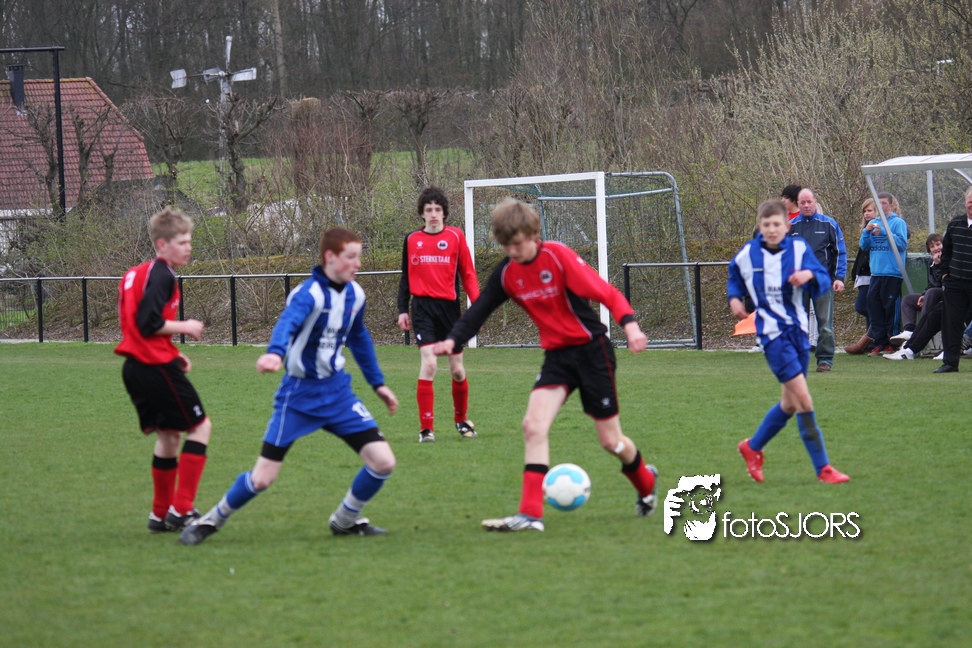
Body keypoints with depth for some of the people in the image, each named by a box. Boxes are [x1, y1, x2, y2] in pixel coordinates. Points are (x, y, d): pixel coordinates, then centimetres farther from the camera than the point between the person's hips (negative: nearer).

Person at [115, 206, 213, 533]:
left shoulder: (135, 274, 18)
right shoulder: (161, 276, -13)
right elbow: (149, 324, -22)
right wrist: (184, 327, -8)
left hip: (135, 367, 10)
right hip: (156, 367, -10)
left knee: (168, 436, 17)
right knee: (200, 426, -1)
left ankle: (161, 514, 19)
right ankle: (181, 509, -6)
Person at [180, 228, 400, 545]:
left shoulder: (355, 295, 3)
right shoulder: (309, 293, -20)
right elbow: (288, 322, -42)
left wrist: (377, 383, 27)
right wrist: (275, 352, -63)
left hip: (337, 391, 6)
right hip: (299, 393, -6)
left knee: (383, 462, -7)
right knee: (262, 478, -7)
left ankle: (345, 520, 18)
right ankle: (212, 520, 19)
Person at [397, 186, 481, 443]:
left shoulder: (455, 236, 4)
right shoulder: (412, 240, 9)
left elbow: (468, 274, 5)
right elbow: (406, 278, 16)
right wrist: (402, 310, 10)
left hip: (450, 306, 1)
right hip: (423, 306, 0)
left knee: (457, 370, 7)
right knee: (428, 364, -17)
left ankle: (461, 420, 31)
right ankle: (426, 428, -14)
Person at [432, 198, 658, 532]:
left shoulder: (558, 256, -17)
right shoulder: (507, 273, 0)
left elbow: (605, 292, -21)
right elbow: (480, 309, 3)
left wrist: (630, 325, -35)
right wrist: (453, 339, -14)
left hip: (591, 349, -5)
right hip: (556, 354, 5)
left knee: (610, 440, 3)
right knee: (534, 424, -16)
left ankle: (645, 482, 35)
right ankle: (530, 514, -18)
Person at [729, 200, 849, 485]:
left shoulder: (799, 248, -1)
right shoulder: (748, 254, -1)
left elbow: (824, 281, -6)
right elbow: (734, 277, 20)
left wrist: (810, 276, -26)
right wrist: (734, 298, 2)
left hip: (799, 330, 4)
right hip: (772, 332, -4)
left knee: (790, 404, 13)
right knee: (803, 399, -14)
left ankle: (752, 447, 36)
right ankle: (823, 468, -11)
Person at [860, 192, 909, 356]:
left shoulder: (898, 223, -2)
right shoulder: (874, 223, 16)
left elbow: (902, 244, -12)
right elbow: (864, 246, 15)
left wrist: (884, 232, -17)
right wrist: (866, 231, -3)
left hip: (893, 272, -6)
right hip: (876, 272, 6)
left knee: (890, 307, -4)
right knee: (873, 304, 3)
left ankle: (891, 343, 3)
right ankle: (879, 341, 8)